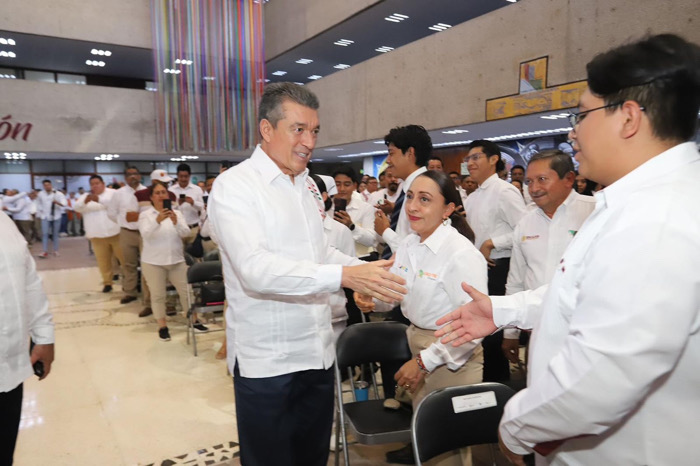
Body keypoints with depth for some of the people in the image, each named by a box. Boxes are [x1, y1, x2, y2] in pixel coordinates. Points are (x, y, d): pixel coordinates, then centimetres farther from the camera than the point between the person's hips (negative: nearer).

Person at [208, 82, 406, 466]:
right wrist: (344, 276, -34)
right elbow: (256, 268, -26)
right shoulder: (234, 185, -13)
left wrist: (369, 271, 1)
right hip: (267, 362, -7)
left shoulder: (303, 185, 11)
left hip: (317, 353, 7)